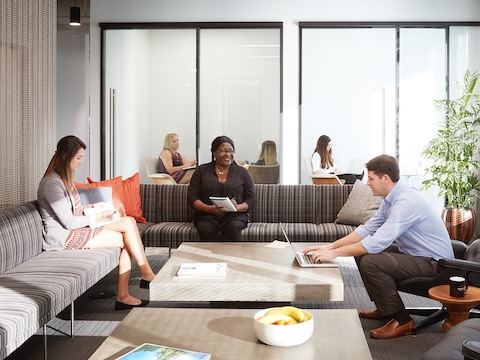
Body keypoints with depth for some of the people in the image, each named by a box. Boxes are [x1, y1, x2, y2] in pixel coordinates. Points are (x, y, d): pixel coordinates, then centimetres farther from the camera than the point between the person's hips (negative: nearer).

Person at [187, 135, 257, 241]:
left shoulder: (242, 172, 13)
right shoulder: (202, 170, 12)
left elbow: (252, 200, 9)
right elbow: (192, 197, 6)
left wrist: (237, 207, -13)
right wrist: (209, 208, -13)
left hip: (235, 216, 0)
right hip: (207, 215, 0)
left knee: (232, 227, -35)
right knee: (206, 229, -34)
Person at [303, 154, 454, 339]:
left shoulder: (407, 201, -27)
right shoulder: (391, 199, 5)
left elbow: (378, 242, -32)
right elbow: (367, 229, 7)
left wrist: (335, 253, -26)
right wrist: (329, 246, -2)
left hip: (434, 261, -10)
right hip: (412, 253, 10)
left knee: (370, 262, -24)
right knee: (362, 252, 8)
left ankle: (401, 320, -9)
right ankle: (385, 308, 20)